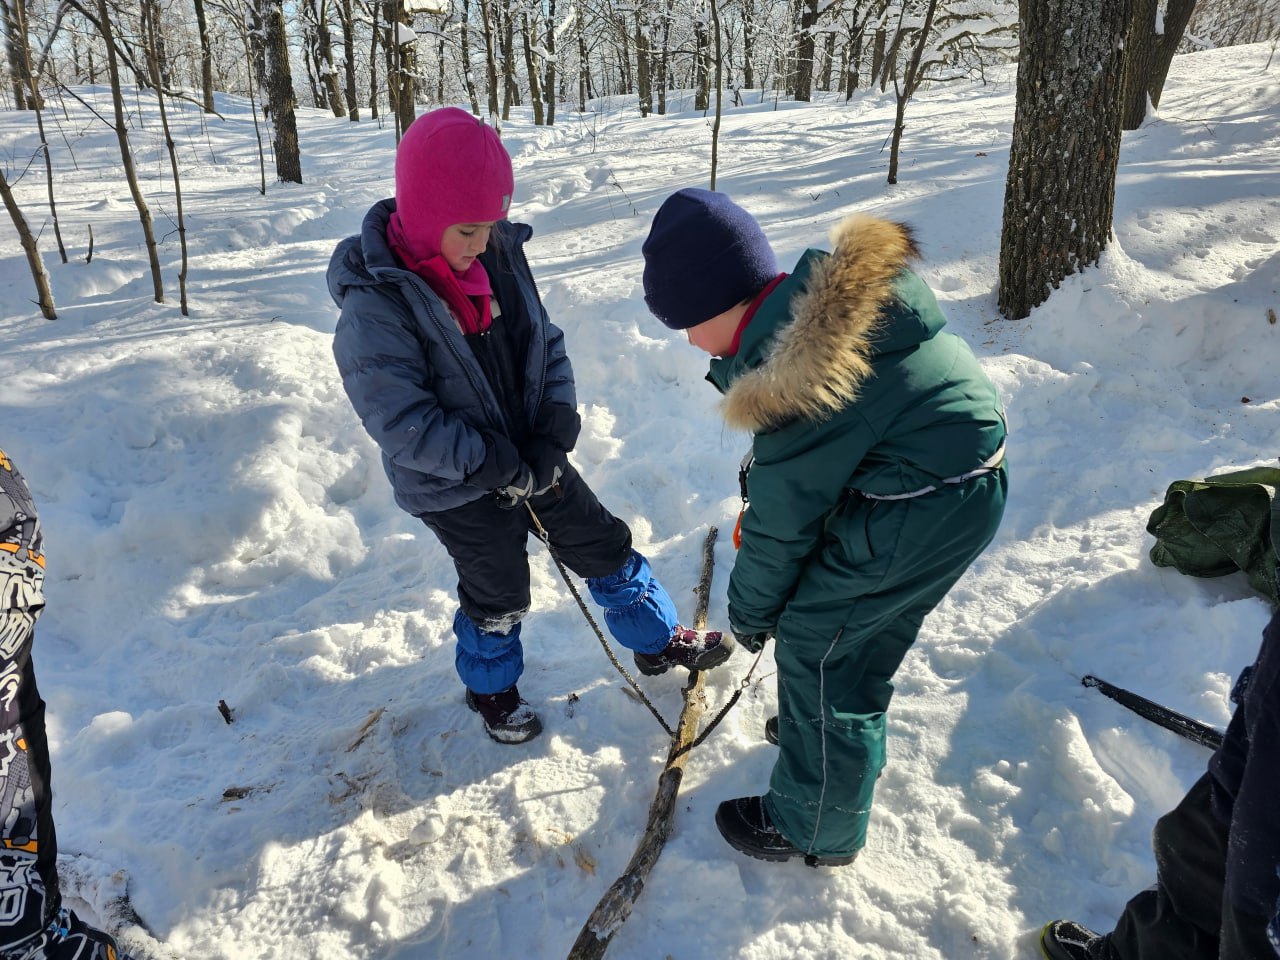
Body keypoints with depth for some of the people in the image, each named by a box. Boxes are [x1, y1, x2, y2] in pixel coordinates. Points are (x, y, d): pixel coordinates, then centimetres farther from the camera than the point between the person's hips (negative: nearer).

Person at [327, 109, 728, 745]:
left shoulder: (500, 256, -6)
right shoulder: (372, 305, -24)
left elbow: (547, 346, 0)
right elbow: (403, 423, -25)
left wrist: (553, 435, -12)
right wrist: (500, 467, -23)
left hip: (533, 460, 5)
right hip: (457, 489, -5)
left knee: (604, 545, 14)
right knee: (498, 593, 12)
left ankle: (658, 641, 39)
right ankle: (491, 687, 44)